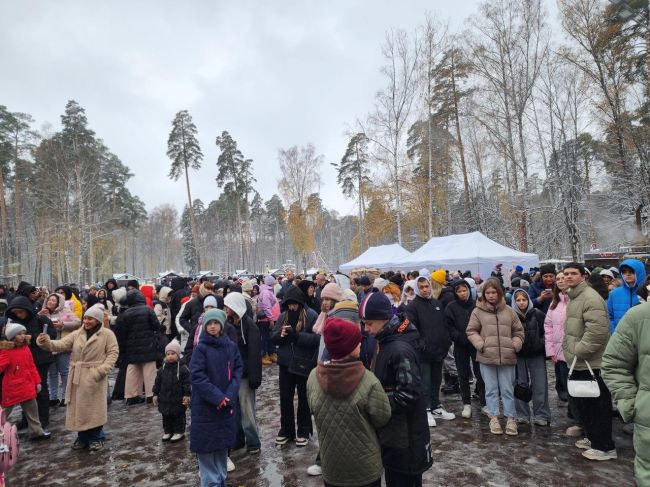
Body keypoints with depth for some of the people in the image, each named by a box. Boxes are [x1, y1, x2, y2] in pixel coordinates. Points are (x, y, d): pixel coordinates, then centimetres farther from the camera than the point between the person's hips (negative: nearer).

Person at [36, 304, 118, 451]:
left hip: (95, 377, -4)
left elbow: (112, 353, -9)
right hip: (78, 376, 4)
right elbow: (61, 345, -5)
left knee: (95, 407, 5)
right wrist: (46, 342, -24)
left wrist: (101, 370, -19)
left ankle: (96, 437, 21)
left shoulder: (107, 334, -6)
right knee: (79, 407, 11)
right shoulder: (77, 334, 6)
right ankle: (82, 437, 29)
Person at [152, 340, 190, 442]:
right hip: (165, 399, 5)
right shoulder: (162, 369, 2)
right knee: (166, 417, 15)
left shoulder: (183, 368, -12)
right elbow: (157, 383, 8)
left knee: (179, 416, 7)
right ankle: (167, 431, 30)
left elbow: (187, 383, -11)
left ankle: (179, 432, 20)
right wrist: (155, 394, 6)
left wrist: (186, 395, -14)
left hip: (178, 399, -5)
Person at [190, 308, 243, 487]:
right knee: (206, 443, 4)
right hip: (205, 405, -3)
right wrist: (216, 396, -18)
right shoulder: (201, 347, -10)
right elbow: (196, 375, -15)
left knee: (222, 442, 13)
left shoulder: (231, 346, 0)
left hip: (226, 403, 3)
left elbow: (238, 370, 1)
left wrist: (229, 395, -12)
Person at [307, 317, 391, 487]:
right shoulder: (368, 380, -26)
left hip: (331, 464, 3)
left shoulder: (313, 377, -15)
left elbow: (313, 410, -1)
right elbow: (383, 418, -14)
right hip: (366, 465, -3)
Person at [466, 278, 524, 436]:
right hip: (487, 357, -1)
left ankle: (511, 418, 22)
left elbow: (518, 331, 13)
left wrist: (515, 345, -1)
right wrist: (481, 345, -10)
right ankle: (494, 418, 20)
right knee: (491, 389, 9)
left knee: (507, 389, 10)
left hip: (507, 357, 1)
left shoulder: (508, 311, 6)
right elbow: (471, 331, 2)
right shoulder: (478, 311, 0)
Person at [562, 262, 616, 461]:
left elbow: (597, 330, -27)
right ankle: (592, 437, 34)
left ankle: (605, 447, 12)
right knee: (582, 402, 20)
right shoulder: (573, 297, 15)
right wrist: (568, 348, 17)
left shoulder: (590, 297, -18)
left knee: (597, 404, 0)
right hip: (578, 362, 10)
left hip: (591, 362, -10)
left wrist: (579, 350, -21)